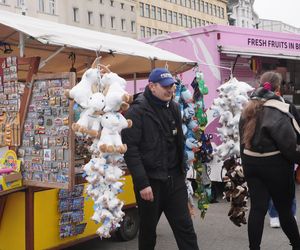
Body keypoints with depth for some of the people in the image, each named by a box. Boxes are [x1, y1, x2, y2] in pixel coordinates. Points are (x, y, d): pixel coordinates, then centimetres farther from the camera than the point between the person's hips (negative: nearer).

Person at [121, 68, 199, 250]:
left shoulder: (174, 108, 9)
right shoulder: (137, 112, -12)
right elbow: (130, 150, -17)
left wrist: (181, 172, 14)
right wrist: (142, 183, -20)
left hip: (174, 179, 5)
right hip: (150, 181, -5)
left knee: (185, 228, 6)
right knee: (148, 229, 12)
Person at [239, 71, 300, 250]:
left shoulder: (248, 108, 7)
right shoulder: (278, 110, -16)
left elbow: (243, 139, 14)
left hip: (251, 163, 6)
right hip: (274, 164, -6)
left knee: (257, 208, 7)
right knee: (285, 208, 10)